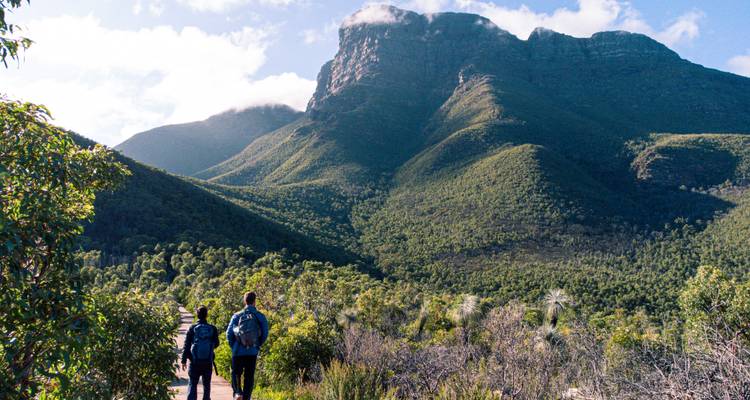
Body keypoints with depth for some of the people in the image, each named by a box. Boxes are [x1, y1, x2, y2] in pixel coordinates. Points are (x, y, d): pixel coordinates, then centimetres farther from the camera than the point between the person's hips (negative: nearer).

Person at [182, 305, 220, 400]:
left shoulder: (192, 328, -6)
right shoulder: (212, 328, -4)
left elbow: (186, 345, -5)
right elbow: (216, 344, 6)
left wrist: (184, 360, 1)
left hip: (195, 362, -1)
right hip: (208, 362, 1)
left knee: (193, 384, 6)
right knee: (206, 384, 14)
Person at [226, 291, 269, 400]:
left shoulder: (237, 316, -1)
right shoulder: (260, 317, -1)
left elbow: (229, 333, -2)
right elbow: (265, 334, -1)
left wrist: (233, 347, 12)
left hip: (238, 351, 0)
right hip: (252, 352, 0)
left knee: (236, 373, 15)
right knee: (249, 377, 10)